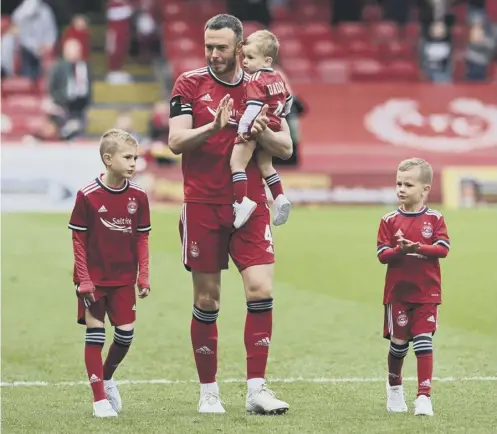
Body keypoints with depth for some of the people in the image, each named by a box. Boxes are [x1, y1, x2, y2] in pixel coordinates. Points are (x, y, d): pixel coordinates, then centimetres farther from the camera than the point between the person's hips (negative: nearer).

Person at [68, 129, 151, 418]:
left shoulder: (138, 196, -1)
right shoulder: (88, 196, -11)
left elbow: (142, 238, 7)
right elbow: (78, 239, -7)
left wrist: (144, 275, 2)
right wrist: (84, 280, -10)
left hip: (124, 278, 3)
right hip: (93, 279, -3)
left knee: (125, 334, 3)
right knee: (95, 334, -1)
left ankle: (107, 377, 30)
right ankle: (100, 399, 5)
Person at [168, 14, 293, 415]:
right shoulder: (190, 84, 1)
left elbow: (286, 148, 6)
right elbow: (176, 141, -9)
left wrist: (264, 133, -15)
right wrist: (213, 127, -25)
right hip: (202, 205, -1)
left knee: (261, 290, -11)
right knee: (207, 299, 2)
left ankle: (257, 390, -6)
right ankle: (209, 392, 12)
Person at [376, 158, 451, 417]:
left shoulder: (435, 219, 1)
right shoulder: (390, 221, 2)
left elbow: (443, 248, -11)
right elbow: (382, 254, -5)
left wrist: (418, 248, -24)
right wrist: (400, 250, -24)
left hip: (427, 292, -1)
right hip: (397, 291, 1)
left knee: (423, 342, -8)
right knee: (398, 342, 8)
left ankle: (424, 396, -7)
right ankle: (394, 388, 32)